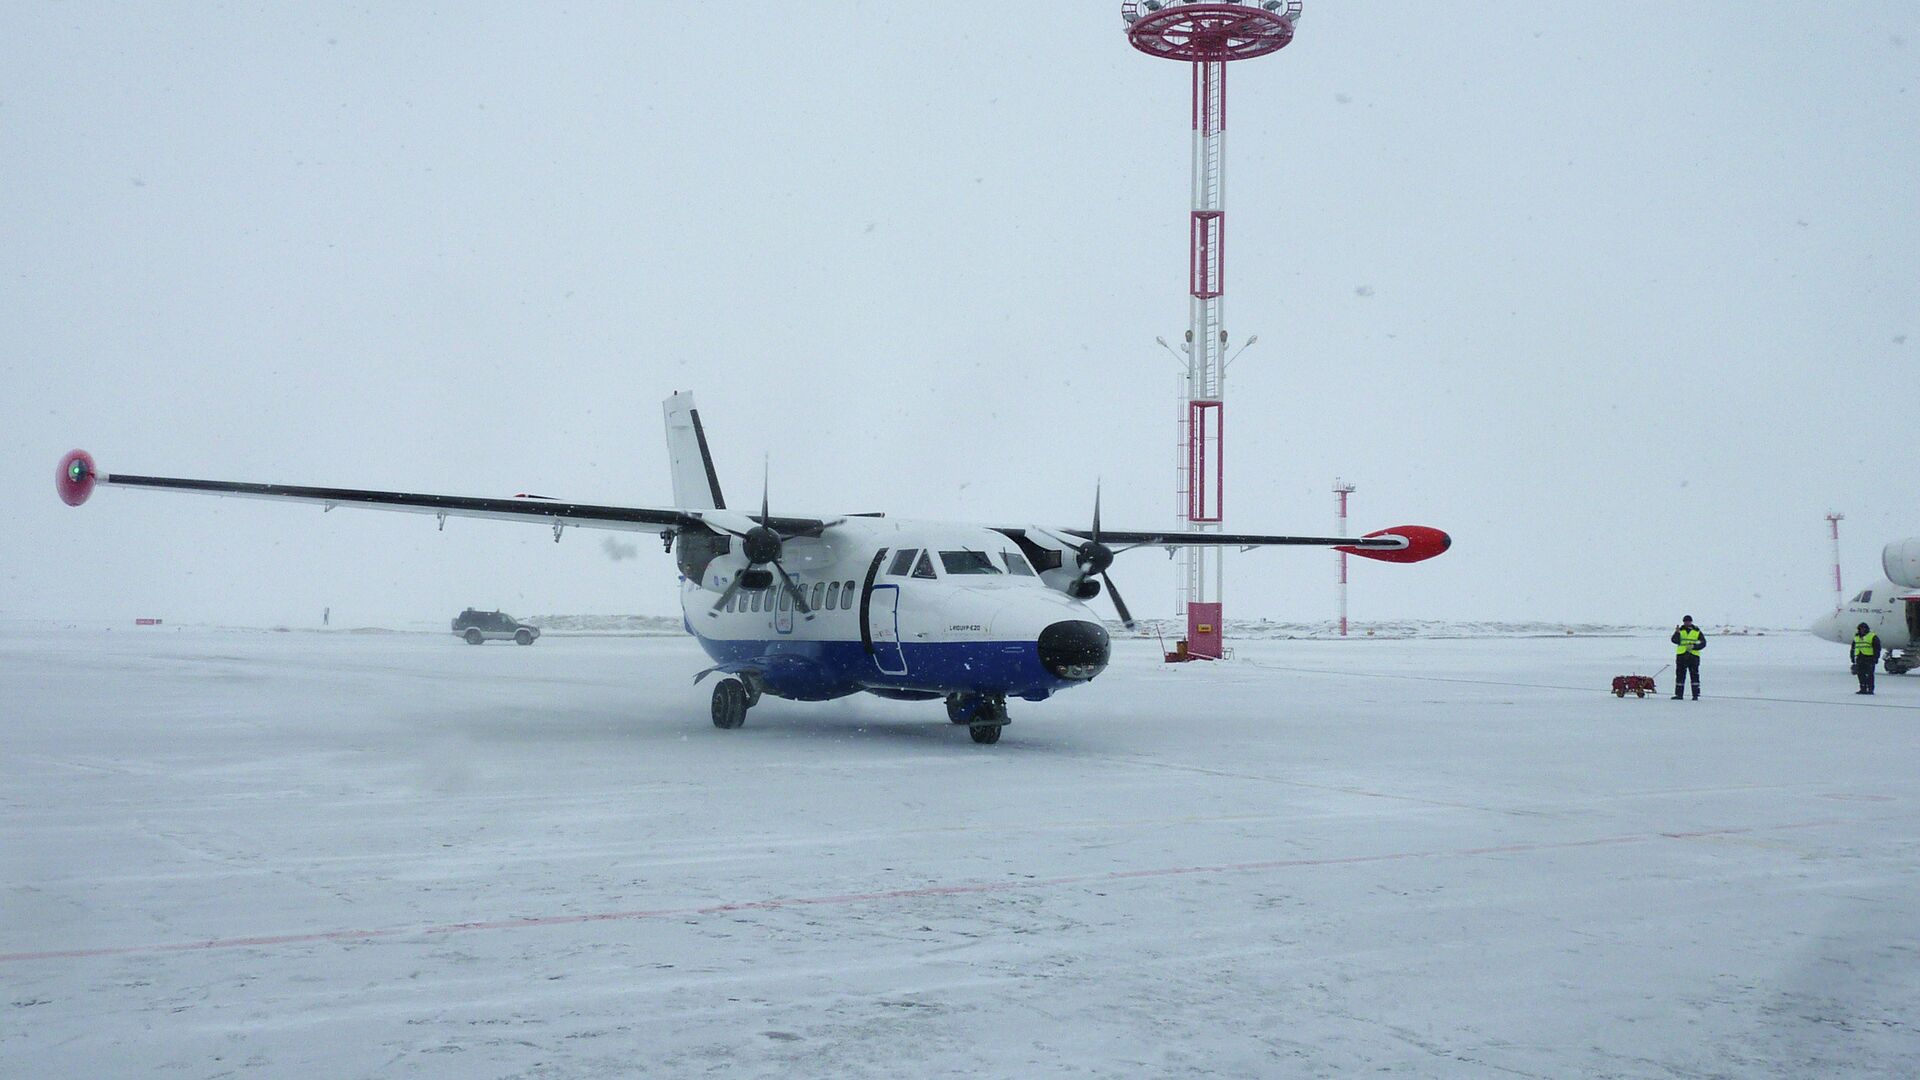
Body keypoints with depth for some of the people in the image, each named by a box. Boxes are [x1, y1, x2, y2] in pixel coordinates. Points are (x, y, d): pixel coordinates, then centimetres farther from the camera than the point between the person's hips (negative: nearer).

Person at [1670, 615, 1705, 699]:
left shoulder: (1697, 631, 8)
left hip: (1693, 656, -1)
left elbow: (1703, 643, 3)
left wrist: (1693, 646, -11)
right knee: (1680, 675, 2)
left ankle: (1695, 695, 0)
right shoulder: (1680, 631, 10)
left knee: (1694, 675, -3)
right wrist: (1677, 633, -23)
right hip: (1681, 655, 1)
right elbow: (1674, 640, -5)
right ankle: (1679, 694, 6)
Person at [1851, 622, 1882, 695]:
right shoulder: (1856, 637, 18)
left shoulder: (1873, 637, -1)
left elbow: (1877, 648, -3)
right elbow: (1853, 648, 24)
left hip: (1869, 658, -6)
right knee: (1861, 674, 5)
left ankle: (1870, 689, -4)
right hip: (1859, 658, 6)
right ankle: (1863, 689, 10)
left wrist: (1875, 658, -9)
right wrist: (1853, 658, 18)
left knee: (1869, 675, -7)